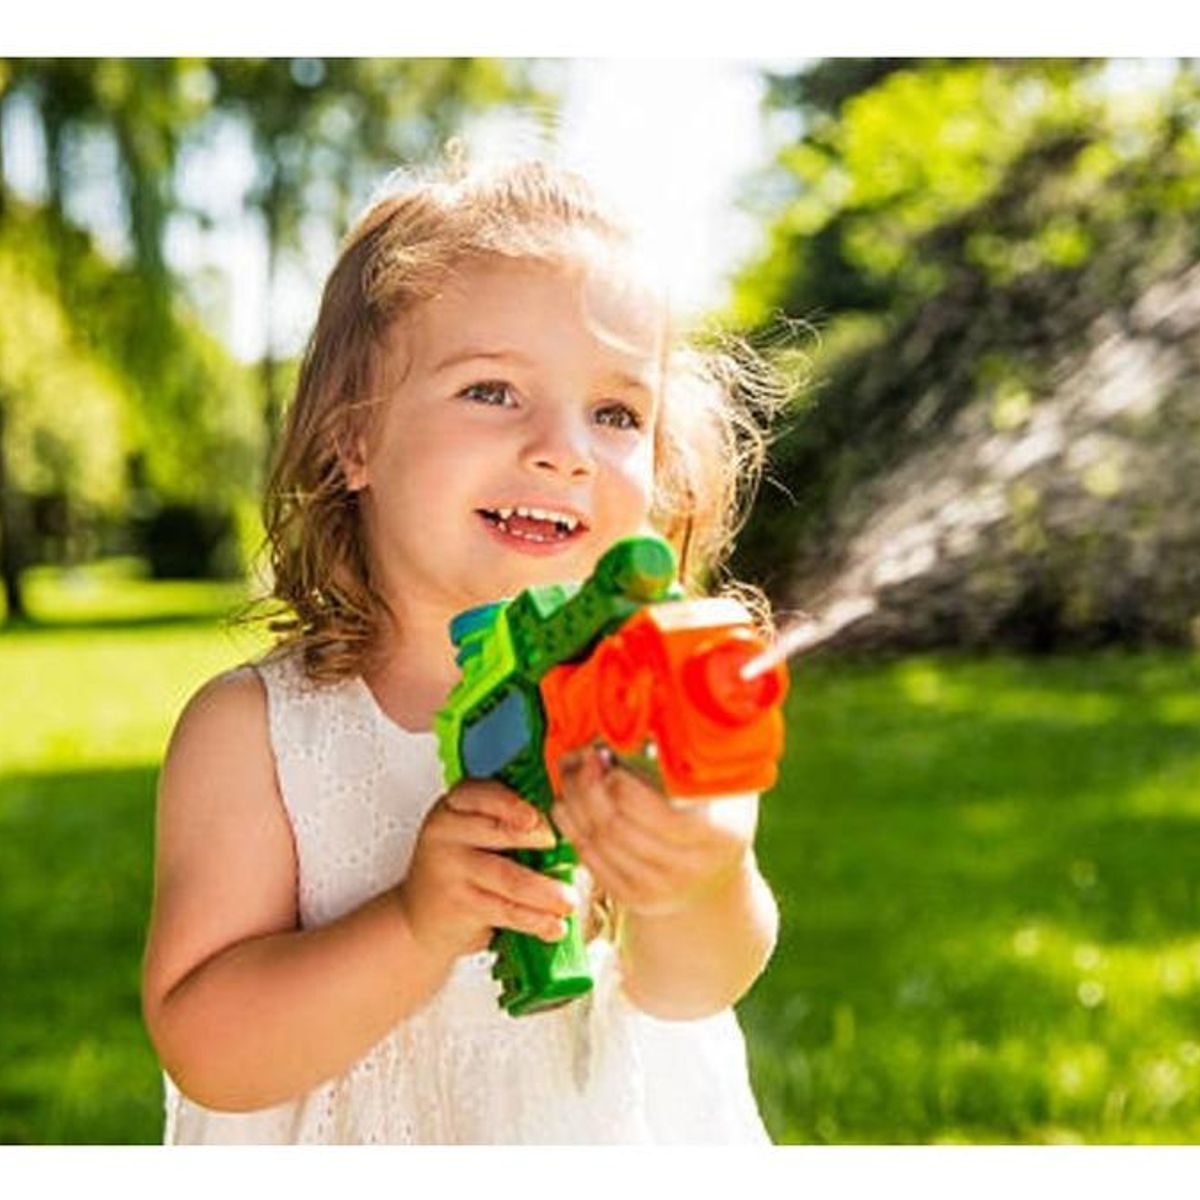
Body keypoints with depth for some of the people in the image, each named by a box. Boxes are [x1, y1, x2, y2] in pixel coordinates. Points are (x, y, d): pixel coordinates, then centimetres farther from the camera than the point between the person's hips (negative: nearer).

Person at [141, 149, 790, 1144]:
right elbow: (207, 1053, -19)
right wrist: (418, 925, -33)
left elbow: (689, 991, -23)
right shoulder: (251, 729, -16)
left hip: (620, 1136, 1)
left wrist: (697, 892, -43)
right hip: (359, 1156, 0)